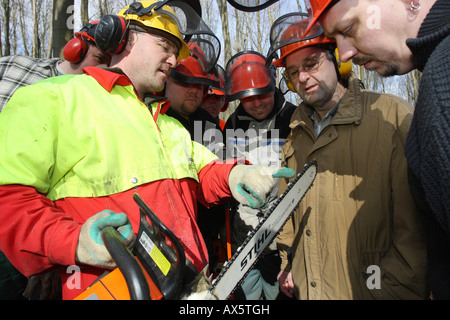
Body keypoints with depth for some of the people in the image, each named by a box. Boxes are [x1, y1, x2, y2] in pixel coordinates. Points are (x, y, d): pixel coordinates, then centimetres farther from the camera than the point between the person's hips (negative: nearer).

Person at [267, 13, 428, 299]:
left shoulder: (392, 115, -13)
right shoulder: (297, 132, 5)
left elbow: (416, 222, -15)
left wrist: (394, 288, -14)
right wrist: (288, 263, 8)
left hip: (368, 288, -5)